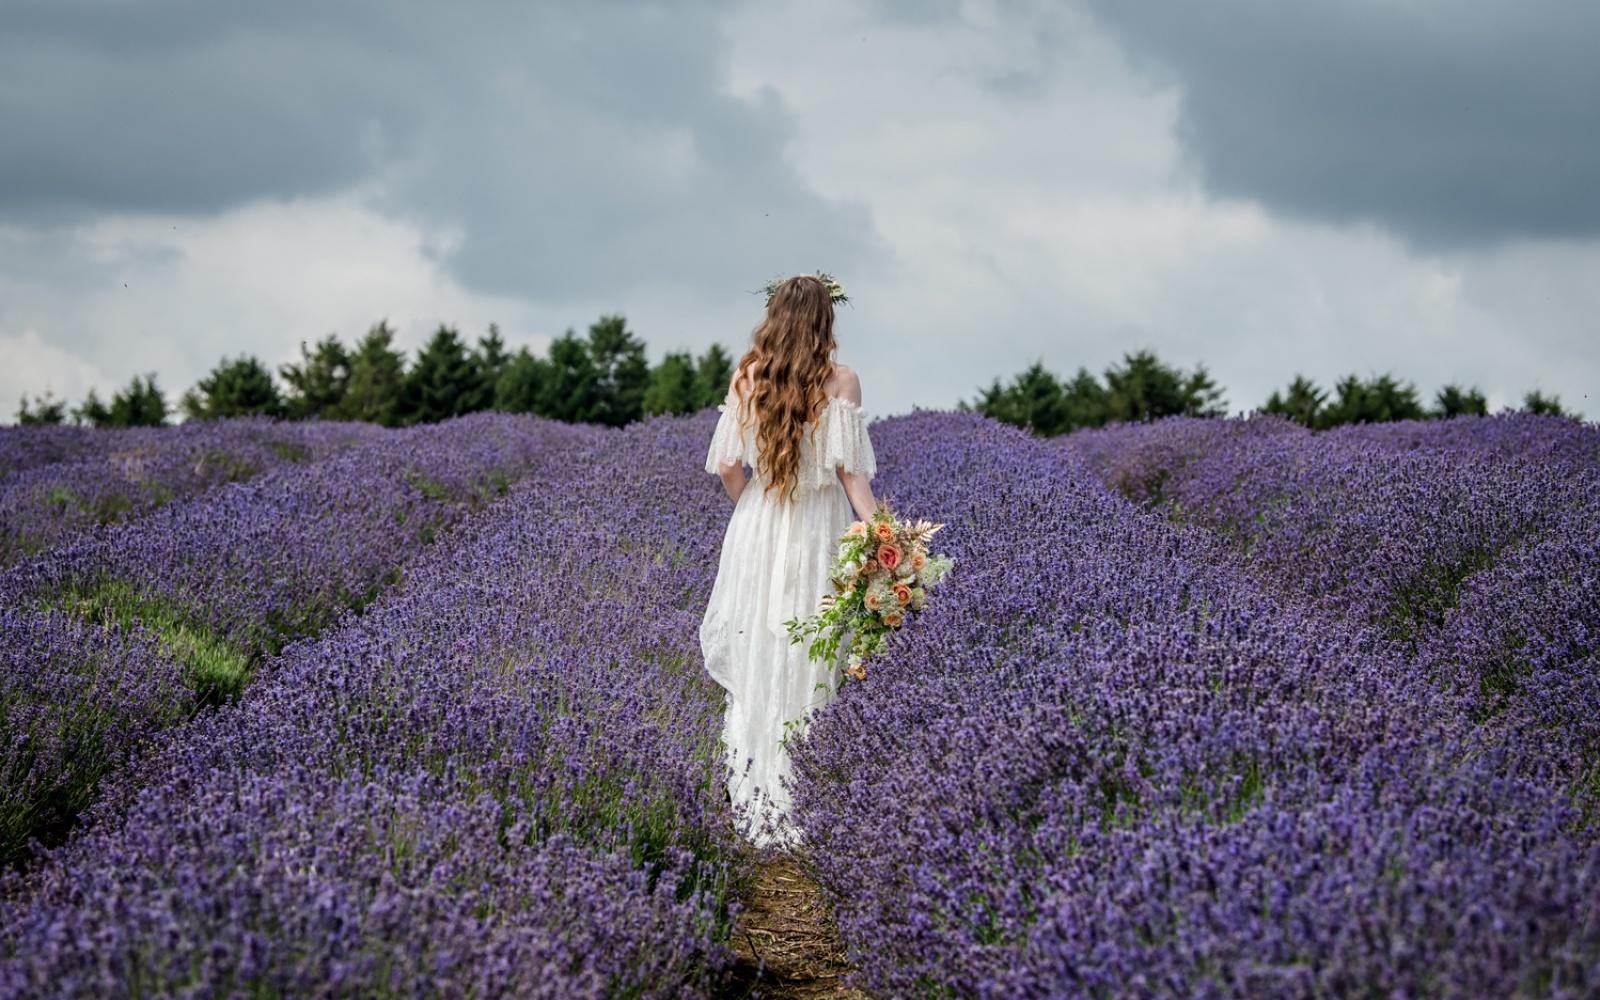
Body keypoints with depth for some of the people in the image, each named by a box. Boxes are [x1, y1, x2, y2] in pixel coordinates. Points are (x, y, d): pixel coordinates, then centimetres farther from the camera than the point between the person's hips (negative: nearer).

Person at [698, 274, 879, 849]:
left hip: (757, 526, 2)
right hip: (819, 530, -2)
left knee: (754, 659, 13)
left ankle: (754, 806, 20)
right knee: (809, 664, 5)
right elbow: (851, 470, -12)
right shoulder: (840, 382, -9)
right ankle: (801, 811, 8)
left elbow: (728, 466, 1)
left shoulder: (746, 377, -2)